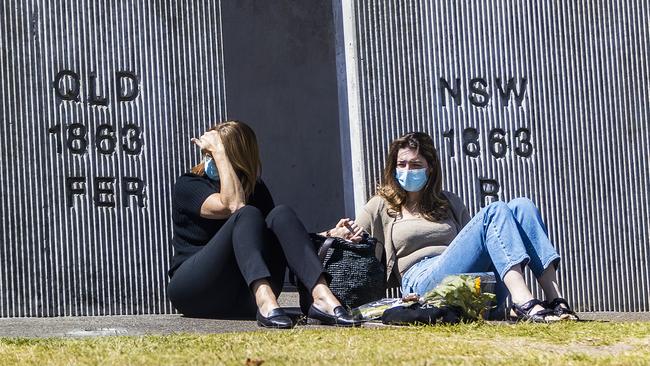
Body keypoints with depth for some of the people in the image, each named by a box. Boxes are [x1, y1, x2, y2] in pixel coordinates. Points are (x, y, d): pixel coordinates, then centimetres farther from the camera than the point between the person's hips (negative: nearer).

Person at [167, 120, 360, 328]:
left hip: (242, 299, 4)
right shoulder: (188, 185, 0)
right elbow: (231, 205, -20)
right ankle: (265, 302, -52)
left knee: (281, 215, -19)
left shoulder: (255, 188, 17)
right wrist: (217, 152, -16)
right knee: (247, 215, -27)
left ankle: (322, 297, -40)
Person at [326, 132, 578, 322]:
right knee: (495, 212, -25)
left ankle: (556, 300, -32)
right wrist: (340, 234, -9)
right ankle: (526, 305, -47)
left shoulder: (450, 203, 31)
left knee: (522, 206, -16)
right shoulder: (382, 205, 21)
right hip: (424, 281, -5)